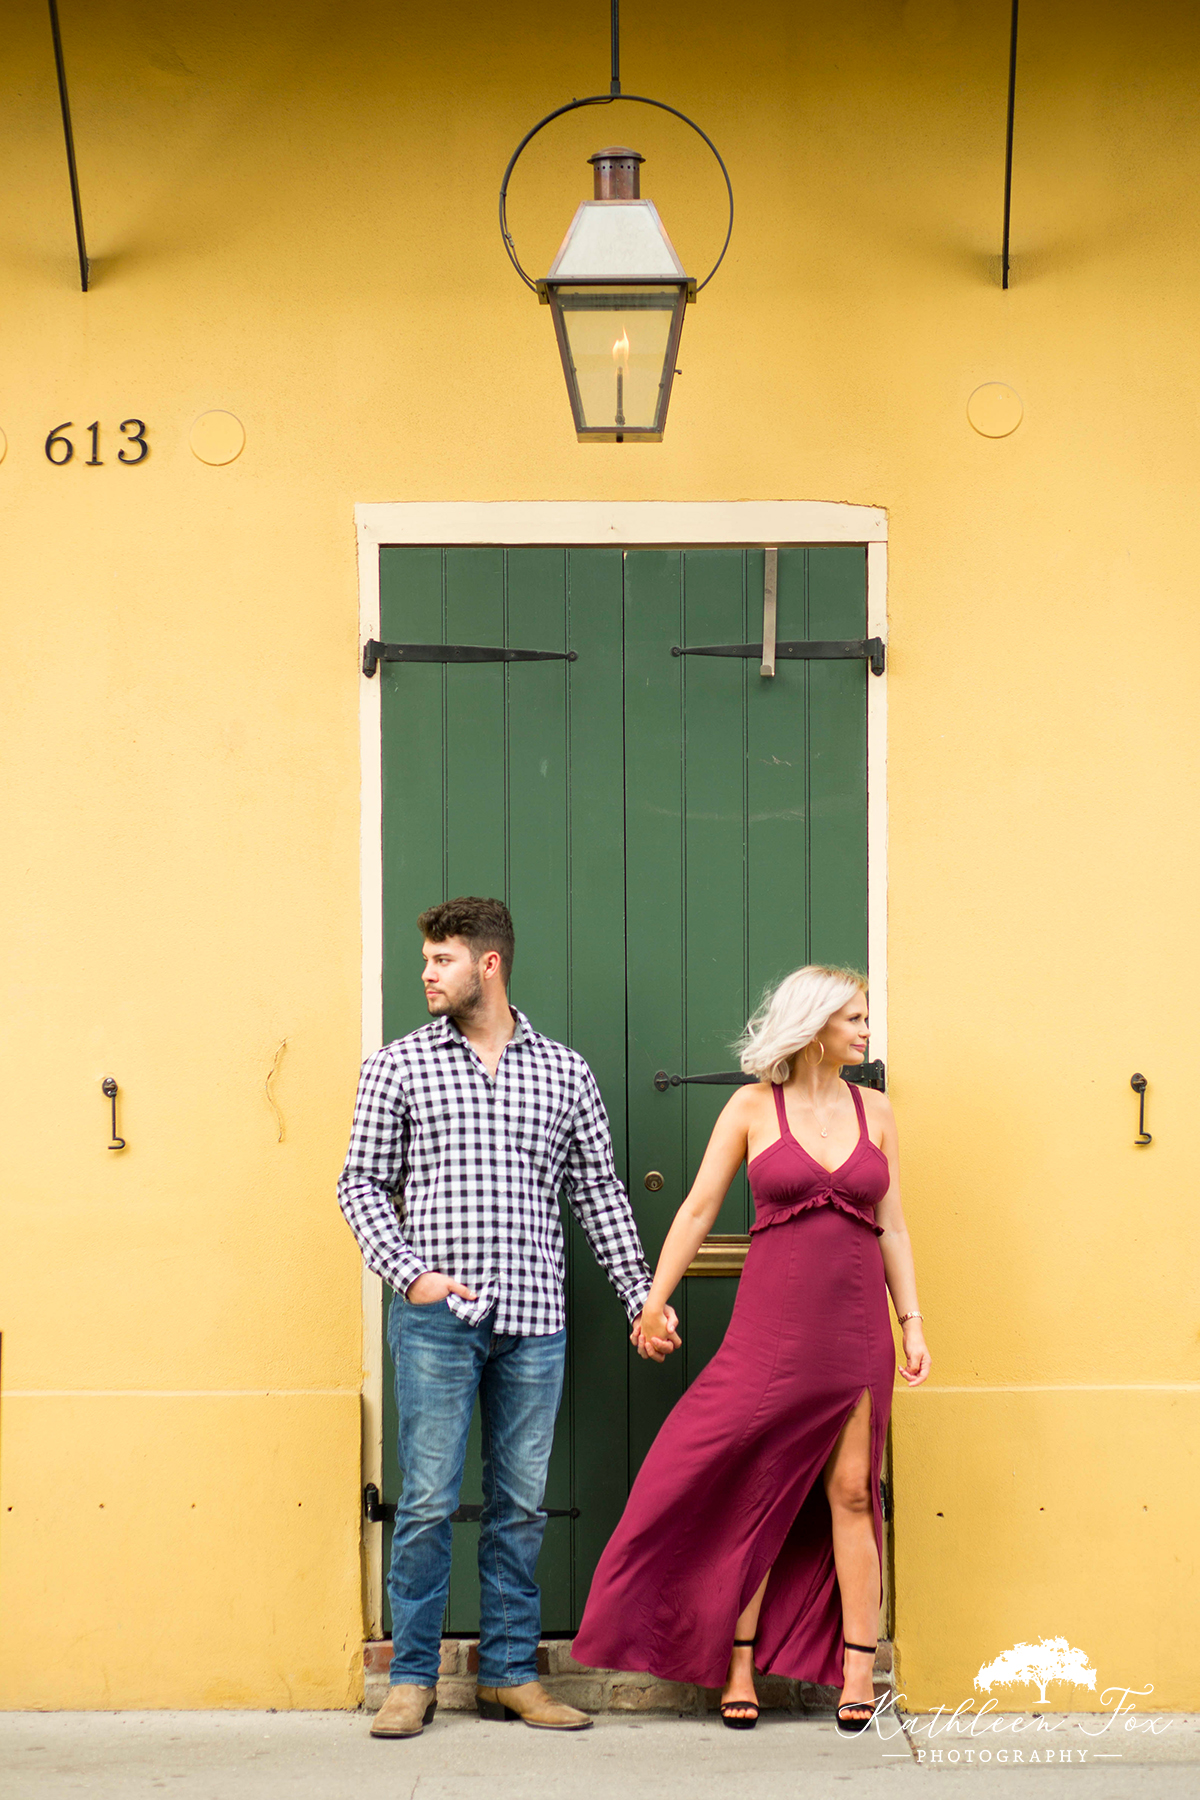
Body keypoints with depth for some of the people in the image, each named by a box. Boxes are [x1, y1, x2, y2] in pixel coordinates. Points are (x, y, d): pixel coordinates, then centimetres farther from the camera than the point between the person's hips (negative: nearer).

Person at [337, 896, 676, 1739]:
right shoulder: (399, 1066, 6)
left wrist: (643, 1297, 9)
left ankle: (510, 1673, 15)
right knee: (429, 1501, -2)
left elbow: (598, 1192, 13)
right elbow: (363, 1182, 6)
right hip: (437, 1317, -2)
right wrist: (410, 1272, -8)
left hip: (533, 1320, 2)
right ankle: (414, 1677, 7)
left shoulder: (565, 1071, 10)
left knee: (520, 1503, 6)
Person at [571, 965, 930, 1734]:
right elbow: (699, 1209, 2)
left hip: (856, 1326, 2)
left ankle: (857, 1670, 6)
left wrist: (912, 1323, 5)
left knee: (851, 1493, 3)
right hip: (773, 1324, -2)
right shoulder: (753, 1108, 0)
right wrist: (655, 1301, -1)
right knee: (752, 1494, 0)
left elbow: (893, 1227, 10)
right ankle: (739, 1669, 7)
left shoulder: (874, 1111, 8)